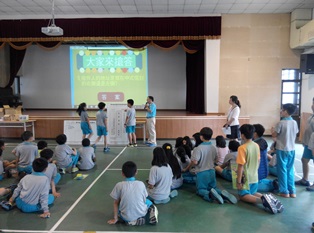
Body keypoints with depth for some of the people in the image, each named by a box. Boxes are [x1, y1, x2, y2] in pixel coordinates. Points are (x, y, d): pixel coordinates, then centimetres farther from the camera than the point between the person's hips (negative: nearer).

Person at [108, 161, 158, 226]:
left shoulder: (119, 185, -10)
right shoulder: (141, 184, -6)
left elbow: (116, 203, -2)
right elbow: (144, 200, 5)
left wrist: (115, 219, 10)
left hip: (127, 217, -2)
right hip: (141, 214, 2)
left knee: (117, 207, 30)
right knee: (148, 202, 32)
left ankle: (131, 221, 4)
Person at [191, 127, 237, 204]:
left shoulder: (198, 148, -20)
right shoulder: (213, 148, 0)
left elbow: (195, 162, -24)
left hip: (202, 172, -5)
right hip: (212, 171, 5)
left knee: (200, 190, 10)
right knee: (213, 187, 20)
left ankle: (209, 194, -25)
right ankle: (222, 193, -14)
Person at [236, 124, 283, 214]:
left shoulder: (242, 148, -22)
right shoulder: (256, 146, 0)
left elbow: (241, 166, -22)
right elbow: (258, 161, 10)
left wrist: (238, 181, -15)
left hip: (245, 178, -7)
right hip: (255, 177, 7)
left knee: (243, 196, 10)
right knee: (253, 193, 26)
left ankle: (262, 200, -17)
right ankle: (267, 198, -3)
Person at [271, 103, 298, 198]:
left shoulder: (281, 123, -17)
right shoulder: (294, 123, 2)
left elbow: (274, 135, -10)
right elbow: (295, 134, 12)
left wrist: (272, 130, 11)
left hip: (282, 149, -6)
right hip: (292, 149, 6)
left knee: (282, 170, 5)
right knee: (290, 170, 14)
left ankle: (285, 191, 10)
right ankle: (292, 191, 18)